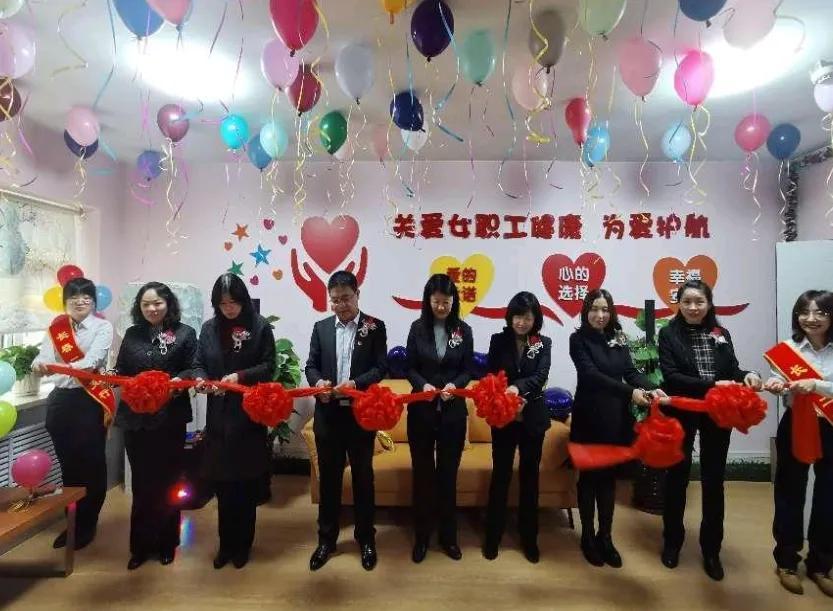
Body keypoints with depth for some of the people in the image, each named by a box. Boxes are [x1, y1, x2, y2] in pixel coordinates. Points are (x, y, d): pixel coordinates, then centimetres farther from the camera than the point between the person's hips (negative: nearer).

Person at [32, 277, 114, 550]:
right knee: (68, 463, 13)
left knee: (92, 464, 3)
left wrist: (66, 367, -39)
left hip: (92, 400, -4)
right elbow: (44, 355, -8)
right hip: (61, 400, 4)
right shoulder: (56, 328, 7)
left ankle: (87, 525, 20)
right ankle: (71, 523, 30)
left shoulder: (103, 327, -5)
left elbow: (93, 359, -20)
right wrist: (39, 364, -32)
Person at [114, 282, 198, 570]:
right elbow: (121, 371, 8)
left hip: (170, 419, -2)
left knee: (167, 482, 11)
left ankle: (166, 543, 28)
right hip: (135, 419, 3)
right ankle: (141, 545, 26)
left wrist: (179, 380, -25)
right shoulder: (132, 334, 10)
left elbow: (193, 370, -6)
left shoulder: (185, 333, -2)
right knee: (141, 483, 11)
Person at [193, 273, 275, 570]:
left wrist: (241, 376, -21)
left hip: (249, 416, -3)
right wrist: (200, 379, -12)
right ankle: (226, 543, 28)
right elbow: (198, 363, 9)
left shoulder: (260, 326, -5)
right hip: (218, 416, 3)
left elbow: (269, 366, -7)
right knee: (222, 483, 11)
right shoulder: (209, 328, 6)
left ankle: (242, 545, 26)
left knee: (247, 484, 8)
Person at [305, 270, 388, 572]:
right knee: (329, 477, 14)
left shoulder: (375, 327, -3)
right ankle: (326, 539, 31)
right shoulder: (321, 327, 6)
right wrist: (318, 381, -17)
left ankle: (366, 538, 29)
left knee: (363, 476, 11)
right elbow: (311, 365, 5)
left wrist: (356, 383, -23)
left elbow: (381, 367, -7)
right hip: (328, 414, 2)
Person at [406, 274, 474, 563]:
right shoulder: (417, 328, -1)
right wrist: (423, 385, -19)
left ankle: (448, 536, 28)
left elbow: (468, 370, 1)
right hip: (421, 409, 0)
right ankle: (422, 536, 26)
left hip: (453, 410, 0)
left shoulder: (464, 330, 0)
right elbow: (410, 368, 0)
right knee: (422, 472, 9)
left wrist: (454, 385, -18)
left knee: (448, 473, 10)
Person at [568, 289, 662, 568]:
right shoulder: (579, 339, -8)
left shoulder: (618, 339, 9)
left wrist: (651, 388, -20)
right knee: (589, 476, 7)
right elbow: (591, 375, -19)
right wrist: (630, 392, -27)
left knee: (609, 476, 13)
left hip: (616, 417, 5)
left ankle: (605, 537, 26)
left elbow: (630, 371, 0)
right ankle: (588, 537, 22)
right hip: (589, 417, -4)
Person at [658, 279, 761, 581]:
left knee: (714, 480, 11)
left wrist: (747, 375, -17)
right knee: (677, 476, 11)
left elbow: (732, 368, 5)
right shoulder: (669, 333, -7)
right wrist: (711, 384, -24)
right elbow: (671, 376, -15)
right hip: (681, 413, -3)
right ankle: (672, 542, 29)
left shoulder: (721, 333, 4)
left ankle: (711, 549, 28)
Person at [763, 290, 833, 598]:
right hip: (795, 427, -1)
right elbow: (780, 382, -11)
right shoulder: (787, 349, -5)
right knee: (790, 493, 9)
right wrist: (775, 385, -32)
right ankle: (787, 561, 25)